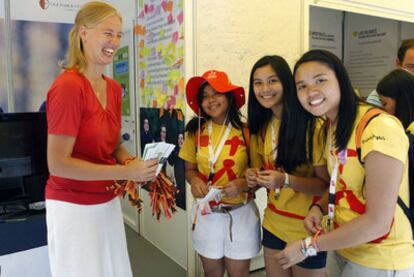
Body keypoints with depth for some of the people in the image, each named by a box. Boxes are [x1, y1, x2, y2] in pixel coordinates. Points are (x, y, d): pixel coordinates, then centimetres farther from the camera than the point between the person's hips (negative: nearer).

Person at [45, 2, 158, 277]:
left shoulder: (114, 88, 3)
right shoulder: (68, 86, -20)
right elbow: (58, 164, -21)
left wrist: (135, 164, -6)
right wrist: (125, 172, -21)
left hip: (108, 202, 7)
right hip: (74, 206, -7)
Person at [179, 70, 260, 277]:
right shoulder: (196, 131, -3)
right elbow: (190, 169, 7)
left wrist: (242, 184, -22)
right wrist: (195, 181, -14)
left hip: (240, 213, -2)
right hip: (206, 213, 2)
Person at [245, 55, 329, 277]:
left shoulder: (312, 124, -18)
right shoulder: (262, 126, 2)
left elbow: (325, 184, -14)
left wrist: (286, 180, -30)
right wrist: (255, 177, -8)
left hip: (306, 227, -5)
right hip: (273, 224, 6)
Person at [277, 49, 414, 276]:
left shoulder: (380, 128, -25)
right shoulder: (331, 127, 1)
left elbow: (378, 223, -25)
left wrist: (308, 246, -18)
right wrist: (318, 207, -8)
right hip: (341, 247, 7)